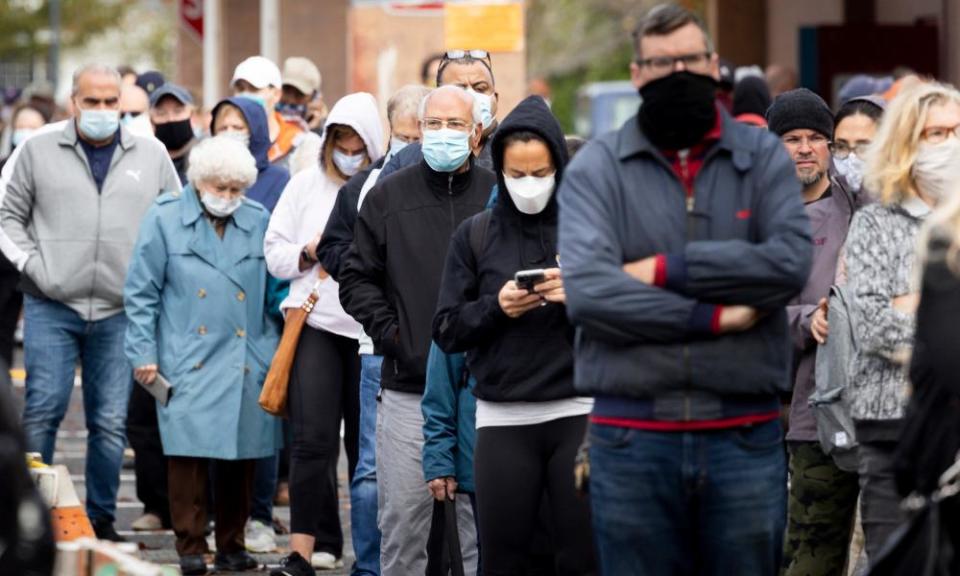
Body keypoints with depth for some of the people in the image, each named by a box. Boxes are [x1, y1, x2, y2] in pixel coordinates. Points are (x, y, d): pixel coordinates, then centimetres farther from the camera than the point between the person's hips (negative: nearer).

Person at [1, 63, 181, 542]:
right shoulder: (39, 151, 7)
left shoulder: (151, 156, 10)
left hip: (120, 310, 1)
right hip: (52, 308, -1)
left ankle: (102, 519, 12)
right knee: (42, 411, -6)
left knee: (111, 422, 3)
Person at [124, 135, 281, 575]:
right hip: (187, 361, -3)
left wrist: (276, 356, 12)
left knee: (241, 455, 6)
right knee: (188, 452, -8)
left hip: (245, 361, 3)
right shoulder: (165, 219, 1)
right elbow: (141, 292, 2)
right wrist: (143, 354, -4)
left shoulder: (259, 222, 9)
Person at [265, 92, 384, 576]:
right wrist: (308, 253, -7)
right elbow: (274, 253, 11)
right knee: (312, 439, -6)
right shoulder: (306, 185, 8)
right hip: (315, 323, 1)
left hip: (371, 329, -1)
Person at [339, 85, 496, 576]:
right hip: (407, 390, 0)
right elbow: (356, 277, 10)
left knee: (476, 517, 5)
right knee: (404, 518, 1)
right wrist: (386, 329, -2)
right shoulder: (387, 197, 7)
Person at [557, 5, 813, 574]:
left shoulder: (764, 157, 9)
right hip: (632, 438, -1)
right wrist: (714, 318, -12)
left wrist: (667, 269, -10)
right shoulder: (597, 169, 4)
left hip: (745, 435, 1)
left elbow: (792, 261, -9)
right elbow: (586, 290, -12)